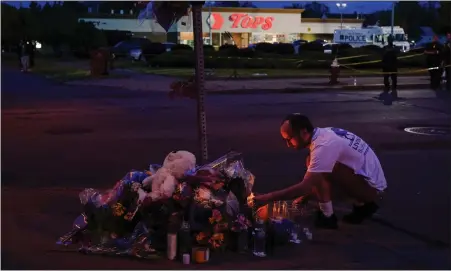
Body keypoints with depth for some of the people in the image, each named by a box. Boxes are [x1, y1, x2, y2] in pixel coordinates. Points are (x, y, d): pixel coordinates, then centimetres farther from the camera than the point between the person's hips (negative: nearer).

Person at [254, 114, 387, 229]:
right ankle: (362, 204, 11)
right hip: (363, 179, 10)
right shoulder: (323, 134, 4)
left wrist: (267, 198, -28)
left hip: (371, 186, -10)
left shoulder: (324, 145, -25)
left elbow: (305, 186, -30)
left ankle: (327, 217, -7)